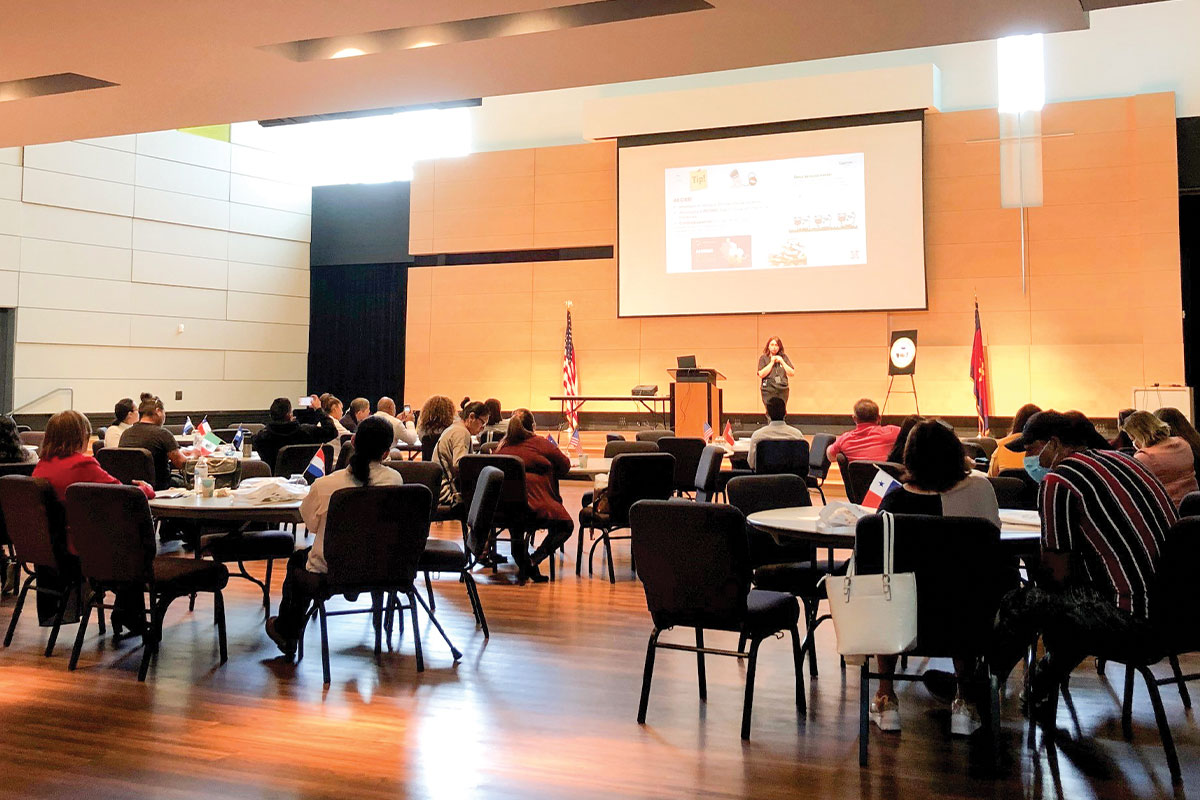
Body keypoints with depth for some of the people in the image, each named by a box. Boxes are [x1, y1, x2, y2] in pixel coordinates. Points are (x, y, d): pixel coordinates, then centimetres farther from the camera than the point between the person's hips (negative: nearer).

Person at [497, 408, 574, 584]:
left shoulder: (502, 446, 9)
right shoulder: (540, 443, 0)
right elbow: (565, 465, 11)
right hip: (537, 507, -5)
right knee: (565, 525, 16)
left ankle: (522, 562, 20)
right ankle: (534, 560, -3)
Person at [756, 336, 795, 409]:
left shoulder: (784, 357, 9)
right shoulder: (763, 358, 3)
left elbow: (792, 373, 4)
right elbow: (761, 374, -8)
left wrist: (781, 361, -4)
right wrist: (772, 362, -8)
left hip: (782, 390, 2)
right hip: (768, 390, -2)